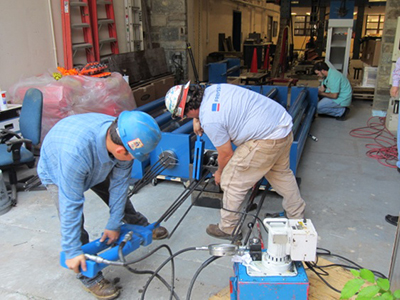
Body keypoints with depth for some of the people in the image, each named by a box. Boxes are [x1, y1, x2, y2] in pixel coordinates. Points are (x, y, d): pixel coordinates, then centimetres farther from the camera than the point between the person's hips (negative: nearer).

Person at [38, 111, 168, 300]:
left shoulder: (122, 136, -32)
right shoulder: (76, 151, -49)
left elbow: (119, 184, -20)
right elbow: (71, 205, -40)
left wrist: (113, 225, -13)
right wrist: (72, 251, -31)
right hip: (57, 171, -4)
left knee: (120, 194, 13)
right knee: (73, 220, -16)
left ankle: (143, 227, 41)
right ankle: (89, 277, 2)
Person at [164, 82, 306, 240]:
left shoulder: (209, 120, -20)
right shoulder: (212, 89, 4)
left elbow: (226, 155, -8)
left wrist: (220, 173, 11)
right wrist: (196, 119, 19)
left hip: (268, 139, -10)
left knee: (232, 180, 1)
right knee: (280, 172, 29)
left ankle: (227, 229, 16)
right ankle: (297, 215, 46)